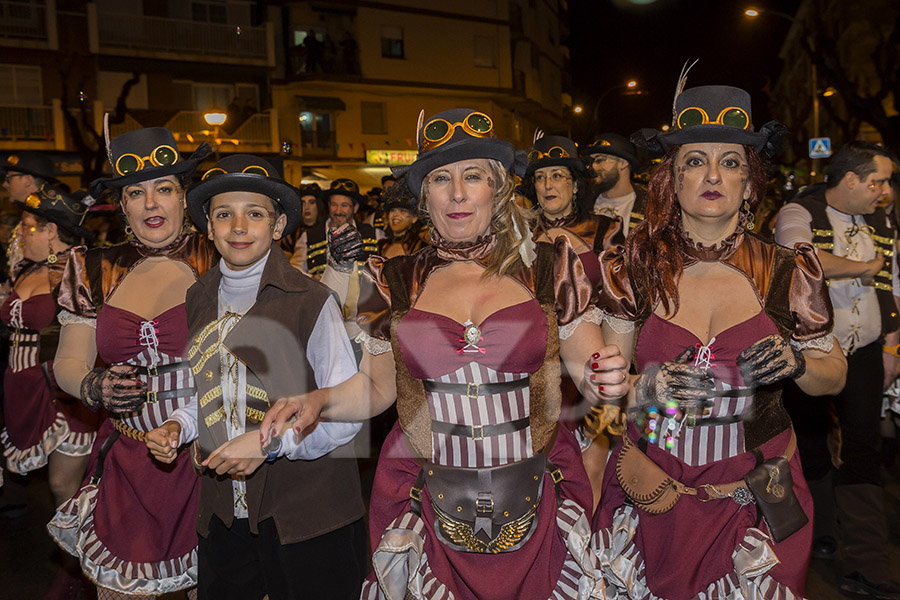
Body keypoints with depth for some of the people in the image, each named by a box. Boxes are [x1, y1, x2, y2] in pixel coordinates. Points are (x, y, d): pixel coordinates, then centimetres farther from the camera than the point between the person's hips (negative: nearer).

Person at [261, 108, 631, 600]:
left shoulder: (549, 269, -2)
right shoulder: (394, 283, 1)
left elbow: (587, 367, 5)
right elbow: (375, 387, 7)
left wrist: (603, 380, -17)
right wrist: (317, 401, -10)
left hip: (535, 504, 0)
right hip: (427, 502, 1)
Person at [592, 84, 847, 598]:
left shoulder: (787, 272, -7)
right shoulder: (636, 270, -8)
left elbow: (835, 376, 4)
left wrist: (797, 362, -17)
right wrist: (650, 387, -23)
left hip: (756, 495, 0)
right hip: (653, 492, 0)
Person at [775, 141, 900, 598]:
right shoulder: (799, 214, -8)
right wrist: (862, 267, -15)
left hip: (863, 355, 4)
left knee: (862, 451, 1)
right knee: (810, 445, 11)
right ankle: (819, 532, 33)